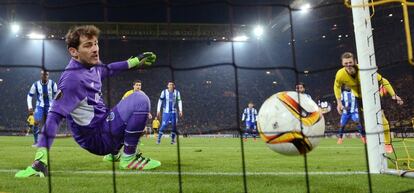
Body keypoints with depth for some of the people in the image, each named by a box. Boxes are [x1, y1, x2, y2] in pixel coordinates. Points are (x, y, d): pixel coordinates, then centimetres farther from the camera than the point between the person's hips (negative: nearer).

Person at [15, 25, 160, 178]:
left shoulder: (92, 65, 2)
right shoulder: (72, 78, -25)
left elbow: (107, 69, 26)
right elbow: (54, 117, -31)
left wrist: (134, 61, 24)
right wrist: (40, 159, -38)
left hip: (104, 124, 10)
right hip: (97, 138, -10)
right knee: (140, 99, -19)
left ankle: (114, 152, 26)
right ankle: (128, 157, -12)